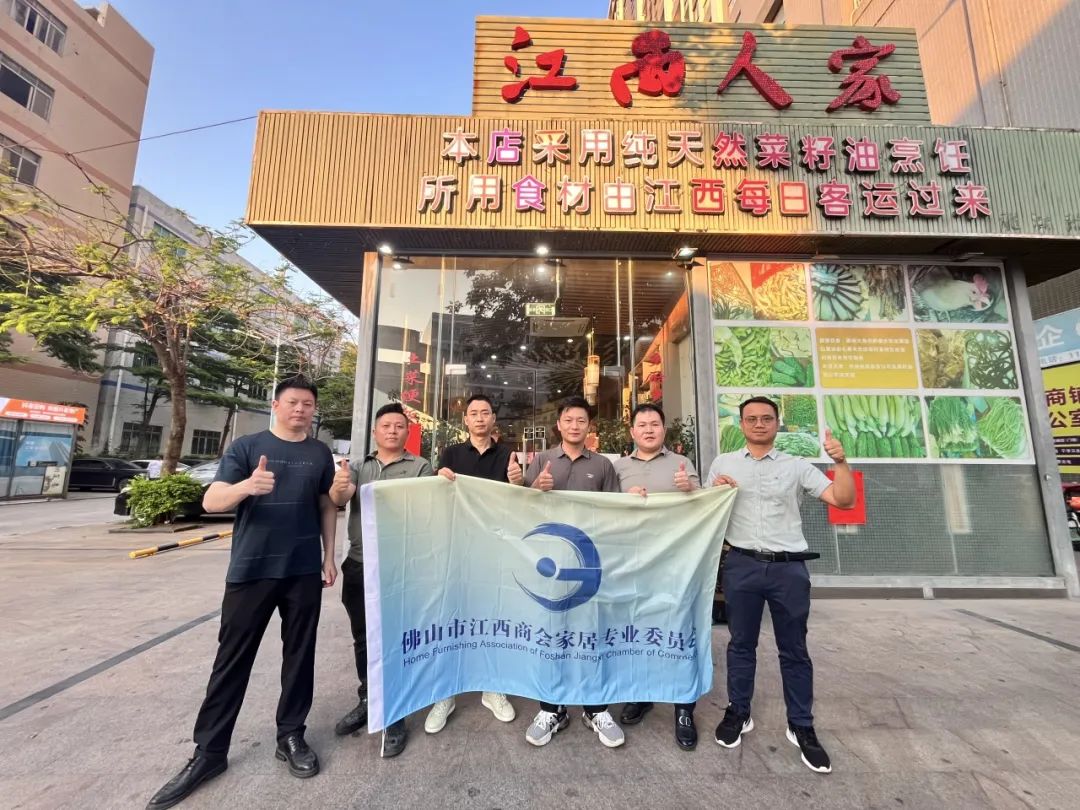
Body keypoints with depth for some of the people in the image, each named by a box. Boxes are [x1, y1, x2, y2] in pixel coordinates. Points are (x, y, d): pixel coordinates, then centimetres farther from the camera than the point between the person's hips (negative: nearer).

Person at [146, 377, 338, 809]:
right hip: (251, 569, -2)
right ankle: (209, 750, 25)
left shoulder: (320, 453, 6)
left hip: (304, 571, 2)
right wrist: (247, 486, -30)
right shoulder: (246, 446, -1)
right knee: (232, 659, 8)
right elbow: (211, 502, -9)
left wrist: (329, 556, 7)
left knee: (299, 654, 11)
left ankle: (291, 736, 28)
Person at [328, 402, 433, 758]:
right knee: (363, 639, 17)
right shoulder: (358, 467, 10)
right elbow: (337, 501, -6)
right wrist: (339, 488, -30)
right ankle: (367, 702, 36)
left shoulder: (420, 468, -1)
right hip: (359, 566, 4)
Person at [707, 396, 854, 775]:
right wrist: (714, 491, -11)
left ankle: (801, 727, 29)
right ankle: (738, 713, 30)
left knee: (794, 649, 12)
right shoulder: (723, 463, 5)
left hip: (789, 568, 0)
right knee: (741, 643, 13)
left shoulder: (796, 466, 4)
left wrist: (841, 462, -16)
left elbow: (843, 500, -2)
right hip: (742, 565, 0)